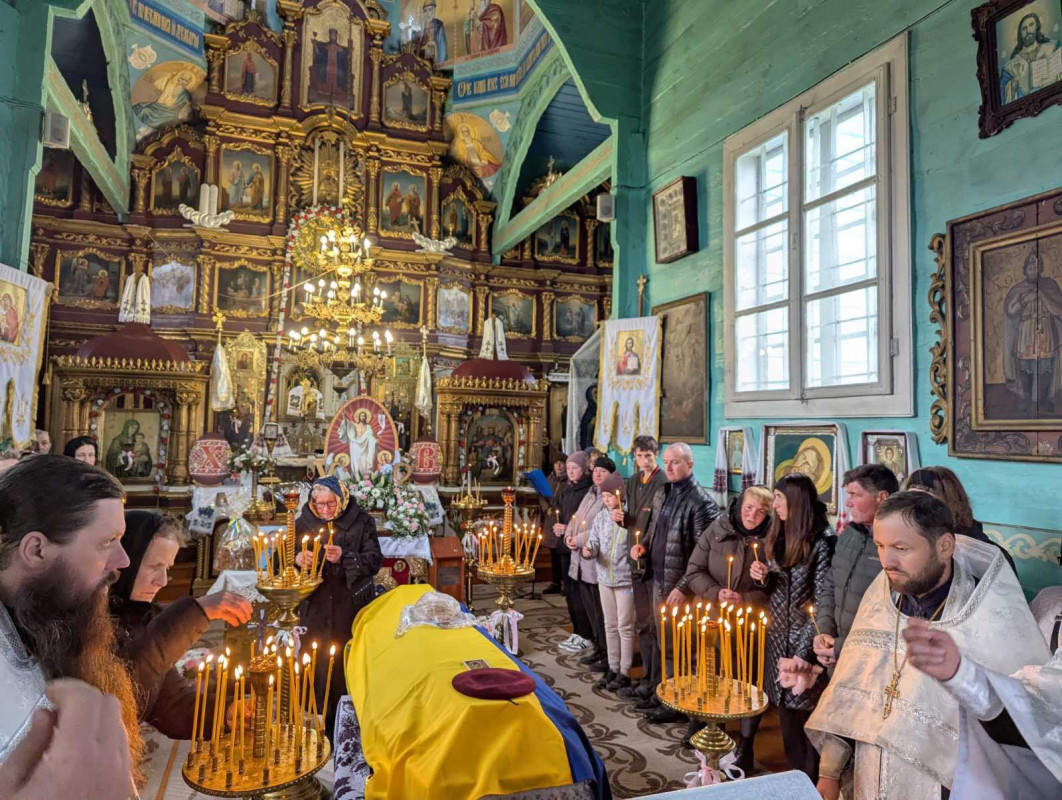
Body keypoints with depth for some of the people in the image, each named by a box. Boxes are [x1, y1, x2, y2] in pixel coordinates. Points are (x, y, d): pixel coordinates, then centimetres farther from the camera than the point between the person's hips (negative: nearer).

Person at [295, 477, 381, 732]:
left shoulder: (361, 522, -3)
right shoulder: (304, 523, 3)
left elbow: (375, 560, -8)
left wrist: (344, 557, -22)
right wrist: (297, 560, -17)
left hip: (351, 604, -1)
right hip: (316, 608, 2)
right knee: (317, 662, 4)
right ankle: (321, 717, 21)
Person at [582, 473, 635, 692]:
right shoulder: (600, 517, 3)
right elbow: (594, 542, 5)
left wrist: (624, 522, -26)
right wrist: (589, 550, -16)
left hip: (625, 579, -5)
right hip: (604, 578, 5)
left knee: (625, 627, 4)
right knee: (610, 626, 15)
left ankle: (625, 672, 16)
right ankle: (613, 668, 28)